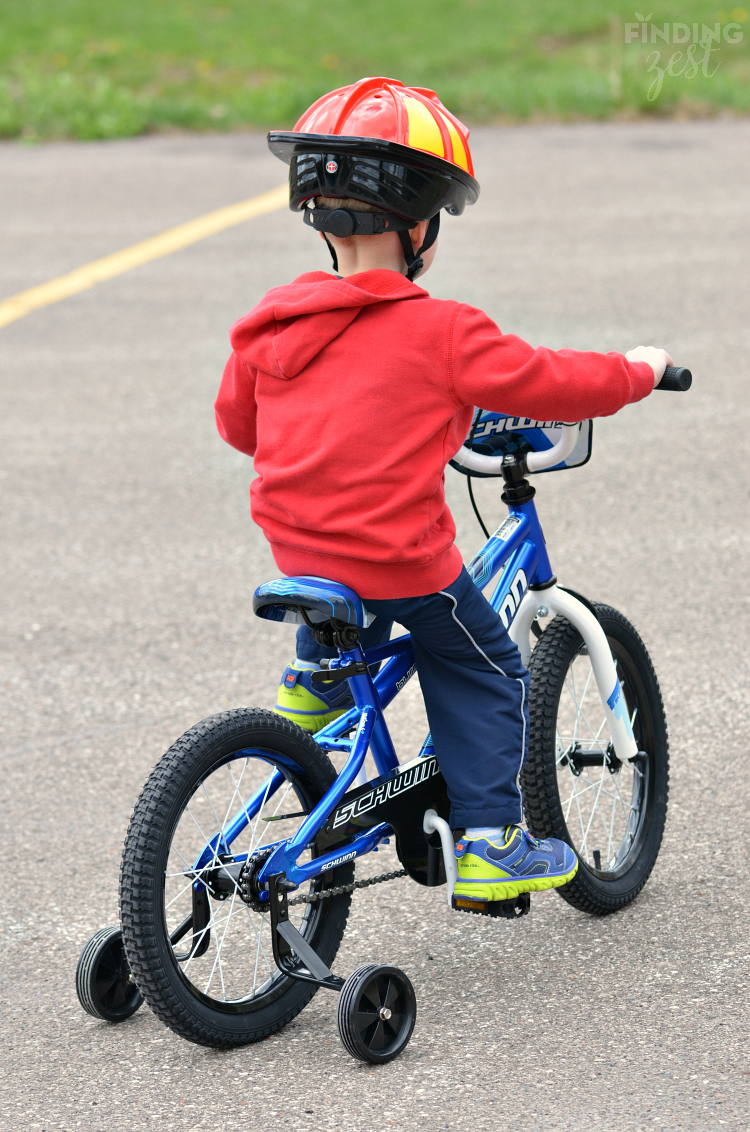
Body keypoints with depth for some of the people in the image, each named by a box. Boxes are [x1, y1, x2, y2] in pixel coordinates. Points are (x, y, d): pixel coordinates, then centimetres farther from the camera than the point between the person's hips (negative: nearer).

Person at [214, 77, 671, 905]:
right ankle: (490, 845, 13)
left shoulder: (272, 324, 2)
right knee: (483, 673, 15)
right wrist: (637, 370, 11)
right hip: (404, 564, -5)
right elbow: (547, 384, -7)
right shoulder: (441, 332, -14)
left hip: (297, 546, 5)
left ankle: (315, 676, 35)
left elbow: (236, 423, 16)